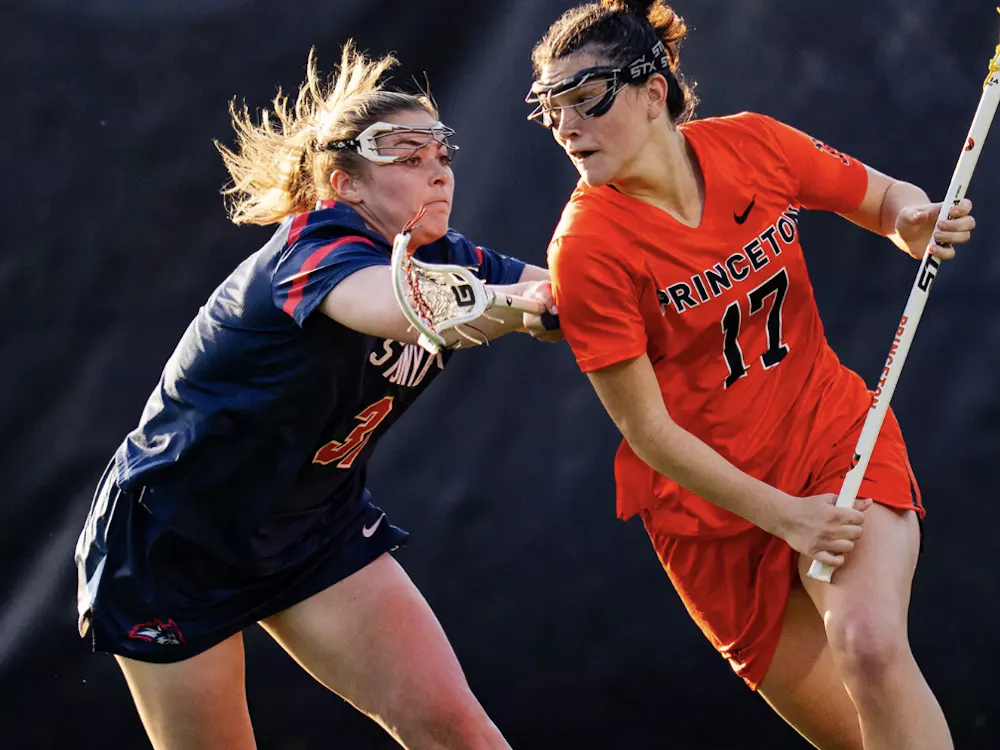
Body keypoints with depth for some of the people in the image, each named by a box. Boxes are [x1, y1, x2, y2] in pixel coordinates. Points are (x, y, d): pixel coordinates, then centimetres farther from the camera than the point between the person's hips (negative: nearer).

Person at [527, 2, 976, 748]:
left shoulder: (754, 145, -8)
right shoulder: (588, 247, -18)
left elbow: (886, 201, 9)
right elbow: (646, 428, -14)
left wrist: (916, 222, -15)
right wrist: (782, 515, -19)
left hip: (840, 435, 2)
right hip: (712, 503, -1)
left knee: (870, 646, -25)